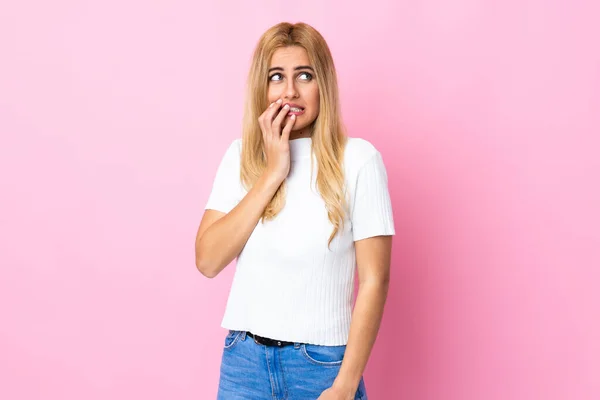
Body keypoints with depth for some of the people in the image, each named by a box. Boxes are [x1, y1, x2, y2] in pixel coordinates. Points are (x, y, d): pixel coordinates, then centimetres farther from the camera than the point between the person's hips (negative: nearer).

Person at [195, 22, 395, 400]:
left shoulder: (357, 159, -10)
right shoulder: (241, 155, 2)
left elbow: (374, 279, -10)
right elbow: (208, 261, -7)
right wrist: (272, 174, -12)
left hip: (322, 363, -3)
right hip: (244, 359, 3)